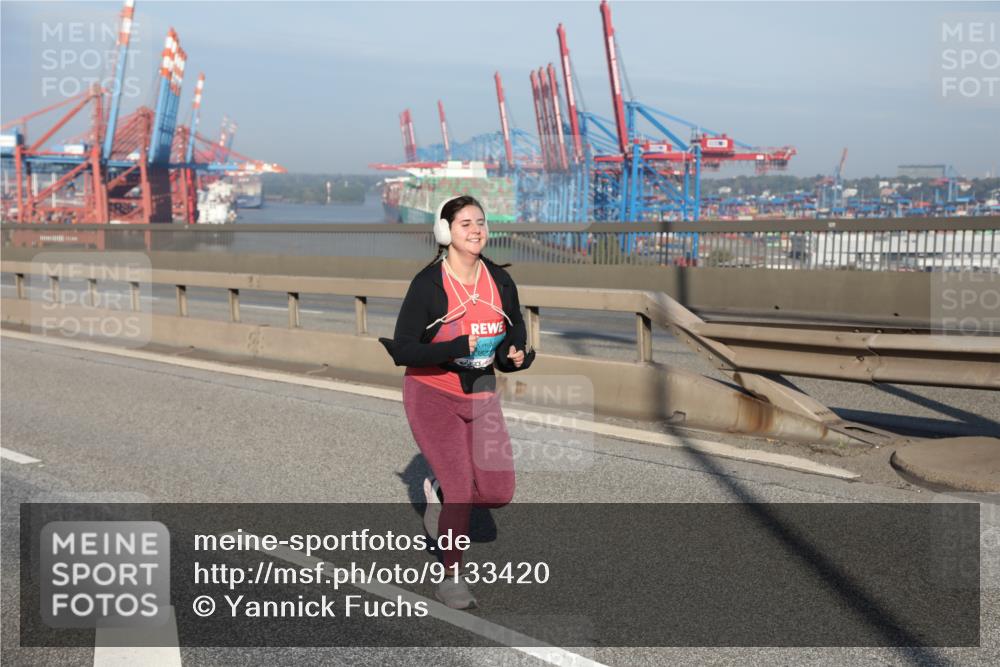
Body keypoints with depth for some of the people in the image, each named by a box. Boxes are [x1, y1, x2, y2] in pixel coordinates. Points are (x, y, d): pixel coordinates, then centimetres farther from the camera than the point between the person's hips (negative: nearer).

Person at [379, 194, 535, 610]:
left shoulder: (500, 280, -2)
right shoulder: (427, 284, -16)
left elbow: (516, 329, 14)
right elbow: (402, 350, -19)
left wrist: (516, 353, -8)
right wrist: (459, 348, -29)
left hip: (481, 394, 5)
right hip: (432, 393, -5)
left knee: (498, 493, -3)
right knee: (461, 489, -8)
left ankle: (438, 491, 30)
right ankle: (452, 577, 15)